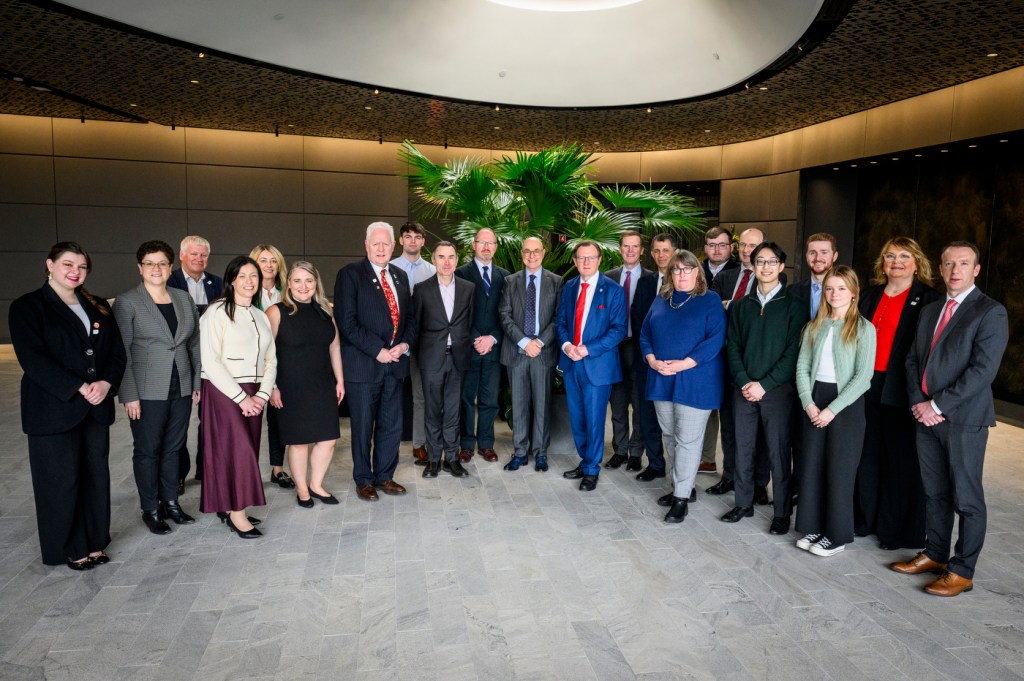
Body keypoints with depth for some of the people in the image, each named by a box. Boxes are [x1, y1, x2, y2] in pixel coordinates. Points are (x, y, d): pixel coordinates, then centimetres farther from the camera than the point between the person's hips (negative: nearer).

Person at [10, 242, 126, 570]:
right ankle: (70, 549, 18)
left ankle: (94, 542, 23)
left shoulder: (98, 307, 13)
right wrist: (78, 388, -19)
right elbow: (32, 358, -13)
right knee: (62, 480, 4)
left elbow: (117, 351, 8)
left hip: (96, 408, 5)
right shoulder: (27, 307, -2)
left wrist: (106, 383, -10)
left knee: (96, 476, 9)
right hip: (54, 410, -5)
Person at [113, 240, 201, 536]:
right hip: (147, 391, -4)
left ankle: (171, 502, 25)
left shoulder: (184, 299, 7)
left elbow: (194, 344, 11)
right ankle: (150, 509, 20)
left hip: (182, 389, 4)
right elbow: (122, 352, -8)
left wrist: (198, 383, 7)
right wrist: (129, 395, -12)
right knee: (147, 451, 7)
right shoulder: (126, 302, -5)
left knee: (173, 447, 12)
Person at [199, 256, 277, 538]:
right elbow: (210, 362, -12)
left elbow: (271, 361, 12)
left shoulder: (260, 316, 14)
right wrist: (241, 397, -13)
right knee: (237, 449, -10)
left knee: (247, 450, 6)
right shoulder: (218, 312, -6)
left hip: (253, 394, 6)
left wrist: (262, 394, -3)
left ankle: (229, 506, 18)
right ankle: (237, 512, 2)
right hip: (223, 392, -6)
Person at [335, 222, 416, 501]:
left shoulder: (400, 276, 13)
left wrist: (405, 343, -3)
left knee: (392, 424, 11)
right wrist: (377, 350, -15)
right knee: (363, 426, 6)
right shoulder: (350, 274, -6)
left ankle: (384, 476, 26)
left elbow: (410, 316, 16)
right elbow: (347, 321, -13)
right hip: (363, 363, -5)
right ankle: (364, 480, 22)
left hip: (394, 362, 5)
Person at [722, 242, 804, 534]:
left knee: (778, 452, 2)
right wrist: (743, 381, -8)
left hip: (777, 390, -3)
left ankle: (782, 512, 14)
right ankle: (744, 504, 23)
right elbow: (733, 347, 6)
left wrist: (764, 384, -13)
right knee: (743, 449, 9)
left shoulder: (792, 306, -1)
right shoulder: (740, 306, 10)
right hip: (744, 389, 3)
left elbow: (794, 352, -7)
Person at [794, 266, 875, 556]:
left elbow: (863, 376, -11)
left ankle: (837, 534, 16)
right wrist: (808, 402, -9)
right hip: (813, 402, 4)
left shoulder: (863, 328, -5)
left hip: (846, 404, -4)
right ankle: (813, 526, 21)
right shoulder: (815, 327, 9)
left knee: (839, 469, 3)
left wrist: (833, 409, -15)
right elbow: (802, 367, 5)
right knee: (811, 466, 8)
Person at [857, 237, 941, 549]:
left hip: (901, 391, -4)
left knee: (901, 459, 4)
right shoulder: (870, 296, 13)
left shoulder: (928, 299, -2)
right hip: (867, 386, 4)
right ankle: (864, 518, 23)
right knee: (867, 454, 10)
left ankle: (897, 530, 16)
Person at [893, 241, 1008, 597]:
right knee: (934, 492, 15)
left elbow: (983, 370, -16)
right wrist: (918, 402, -2)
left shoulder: (990, 312, -8)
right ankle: (934, 554, 28)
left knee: (966, 498, 4)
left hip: (964, 419, -6)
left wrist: (937, 405, -15)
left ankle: (962, 571, 14)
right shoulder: (930, 310, 14)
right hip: (927, 416, 6)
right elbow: (913, 359, 13)